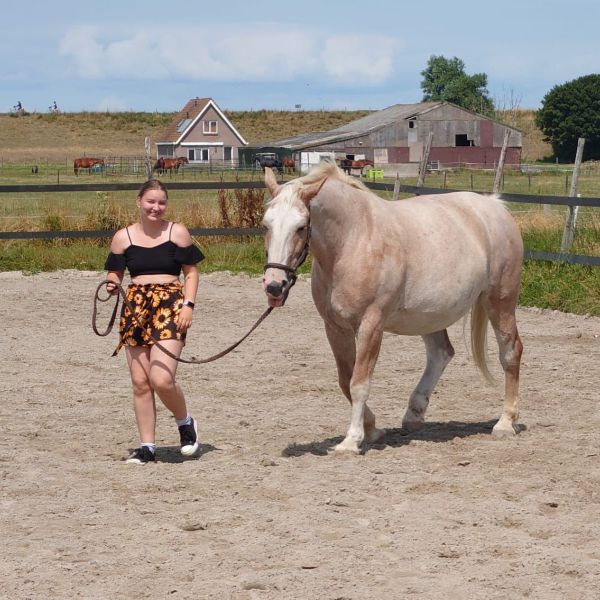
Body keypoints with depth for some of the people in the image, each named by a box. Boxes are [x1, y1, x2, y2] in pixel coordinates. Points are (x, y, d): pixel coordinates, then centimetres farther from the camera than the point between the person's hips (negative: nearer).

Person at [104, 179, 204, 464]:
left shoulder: (177, 233, 4)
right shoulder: (123, 237, 9)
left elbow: (191, 272, 5)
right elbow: (115, 273, 14)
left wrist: (188, 305, -7)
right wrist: (112, 285, -9)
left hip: (170, 307, -3)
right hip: (135, 309, 3)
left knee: (162, 379, -16)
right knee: (140, 383, 3)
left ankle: (185, 422, 13)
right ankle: (147, 446, 12)